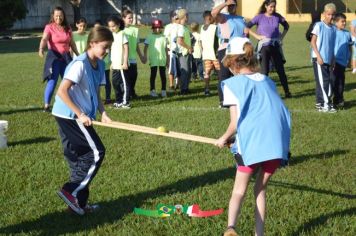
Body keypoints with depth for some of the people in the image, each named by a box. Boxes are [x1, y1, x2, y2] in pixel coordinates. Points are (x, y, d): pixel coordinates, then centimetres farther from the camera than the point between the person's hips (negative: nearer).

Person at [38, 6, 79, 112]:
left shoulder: (67, 28, 7)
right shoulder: (49, 27, -8)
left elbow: (72, 43, 16)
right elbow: (44, 39, -24)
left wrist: (78, 55, 21)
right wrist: (41, 49, -43)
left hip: (66, 56, 5)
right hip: (54, 56, -5)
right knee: (52, 81, -11)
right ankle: (46, 105, -6)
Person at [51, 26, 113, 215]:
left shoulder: (99, 65, 8)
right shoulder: (80, 64, -19)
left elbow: (95, 94, 14)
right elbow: (62, 91, -23)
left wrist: (103, 112, -2)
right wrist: (80, 114, -23)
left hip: (70, 117, 9)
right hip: (71, 115, -9)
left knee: (79, 157, 12)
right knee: (96, 152, -6)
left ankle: (78, 203, 19)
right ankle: (71, 191, -1)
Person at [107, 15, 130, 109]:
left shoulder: (122, 34, -9)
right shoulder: (112, 35, 12)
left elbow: (126, 48, -12)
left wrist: (125, 62, -16)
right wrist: (112, 62, 15)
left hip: (122, 64, -8)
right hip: (115, 64, 8)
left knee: (124, 83, -3)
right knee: (115, 83, 12)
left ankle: (126, 102, 2)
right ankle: (119, 101, 21)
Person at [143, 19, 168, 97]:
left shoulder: (163, 37, 7)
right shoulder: (150, 37, 0)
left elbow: (166, 49, 11)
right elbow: (146, 47, 0)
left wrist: (167, 59, 11)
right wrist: (145, 56, -10)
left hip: (162, 59, 2)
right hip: (153, 59, -2)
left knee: (163, 75, 5)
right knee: (153, 75, 4)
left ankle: (163, 90, 13)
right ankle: (152, 90, 11)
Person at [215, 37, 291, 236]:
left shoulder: (233, 83, 1)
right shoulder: (267, 81, 17)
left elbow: (235, 123, -4)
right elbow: (279, 113, 16)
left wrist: (224, 138, 15)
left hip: (252, 144, -4)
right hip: (277, 143, 4)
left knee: (240, 190, 6)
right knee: (261, 189, 19)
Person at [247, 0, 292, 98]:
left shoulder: (277, 16, 4)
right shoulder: (260, 17, -4)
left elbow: (286, 25, 20)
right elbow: (247, 27, -6)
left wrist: (282, 35, 8)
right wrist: (256, 36, -9)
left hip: (276, 46, 3)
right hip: (264, 46, -3)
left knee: (280, 70, 8)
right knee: (264, 71, -1)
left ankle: (287, 92, 17)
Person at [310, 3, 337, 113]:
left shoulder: (333, 28, 10)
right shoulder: (319, 25, -7)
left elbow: (332, 45, 15)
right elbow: (313, 42, -8)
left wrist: (332, 59, 13)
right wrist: (318, 56, -15)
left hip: (328, 59, 6)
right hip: (318, 58, -6)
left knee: (327, 81, 9)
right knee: (323, 81, -8)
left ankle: (320, 103, 17)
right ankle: (326, 104, -5)